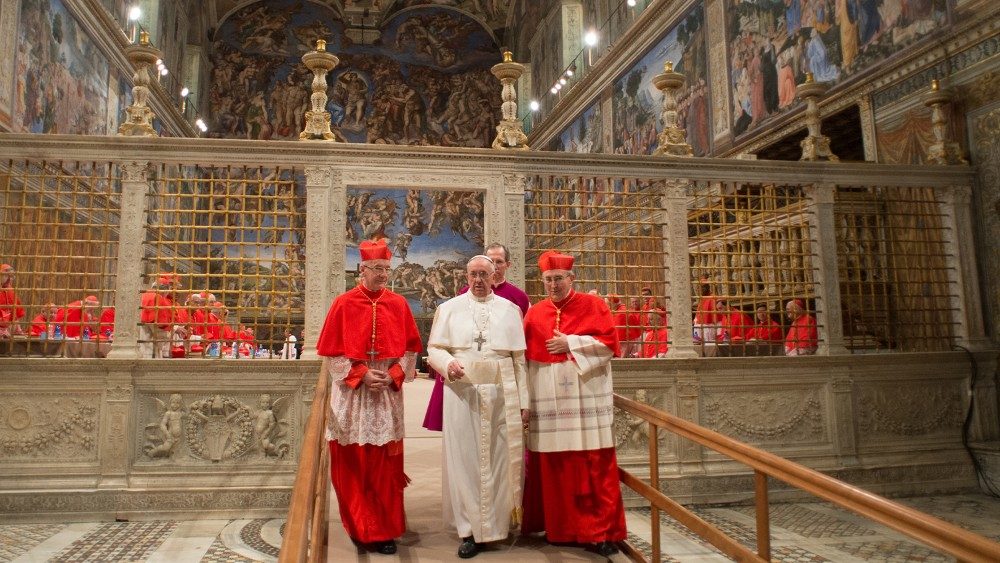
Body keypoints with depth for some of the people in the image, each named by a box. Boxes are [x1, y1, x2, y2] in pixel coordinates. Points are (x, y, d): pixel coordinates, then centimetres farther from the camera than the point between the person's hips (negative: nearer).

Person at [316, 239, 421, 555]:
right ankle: (359, 527, 21)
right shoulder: (343, 304, -2)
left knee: (385, 466, 5)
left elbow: (410, 348, 6)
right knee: (353, 466, 6)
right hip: (352, 394, -1)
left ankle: (384, 529, 17)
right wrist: (361, 375, -13)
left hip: (388, 394, 2)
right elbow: (331, 352, -3)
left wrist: (393, 375, -9)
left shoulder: (398, 304, 4)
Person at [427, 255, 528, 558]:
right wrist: (448, 363, -19)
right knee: (464, 459, 1)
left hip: (502, 394, 1)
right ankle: (470, 529, 12)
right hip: (462, 393, 0)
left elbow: (519, 358, 7)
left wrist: (523, 400, 2)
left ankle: (500, 520, 21)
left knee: (500, 459, 5)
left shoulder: (510, 309, 10)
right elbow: (434, 349, 4)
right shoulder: (449, 308, 8)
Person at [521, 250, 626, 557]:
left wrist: (570, 344, -10)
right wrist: (525, 400, 4)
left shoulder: (593, 305, 5)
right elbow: (525, 357, 9)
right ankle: (556, 526, 20)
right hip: (548, 402, 3)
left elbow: (609, 343, -4)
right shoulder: (534, 313, 12)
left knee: (595, 466, -1)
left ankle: (603, 531, 8)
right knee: (551, 467, 5)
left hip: (587, 401, -2)